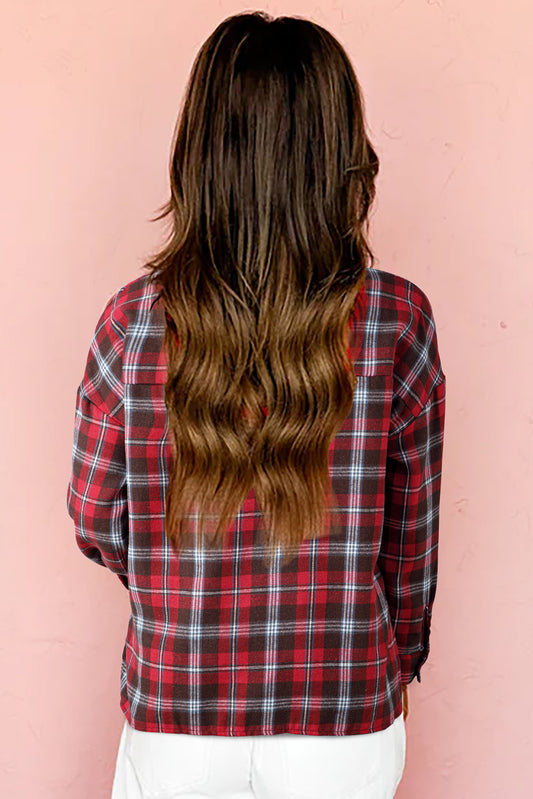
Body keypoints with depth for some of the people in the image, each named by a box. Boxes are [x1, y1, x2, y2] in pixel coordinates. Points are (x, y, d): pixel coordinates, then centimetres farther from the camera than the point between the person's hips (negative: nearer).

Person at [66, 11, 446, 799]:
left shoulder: (134, 321, -15)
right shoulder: (399, 320, -15)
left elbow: (97, 521, -4)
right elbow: (412, 529, -4)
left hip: (174, 721, 0)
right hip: (345, 732, 1)